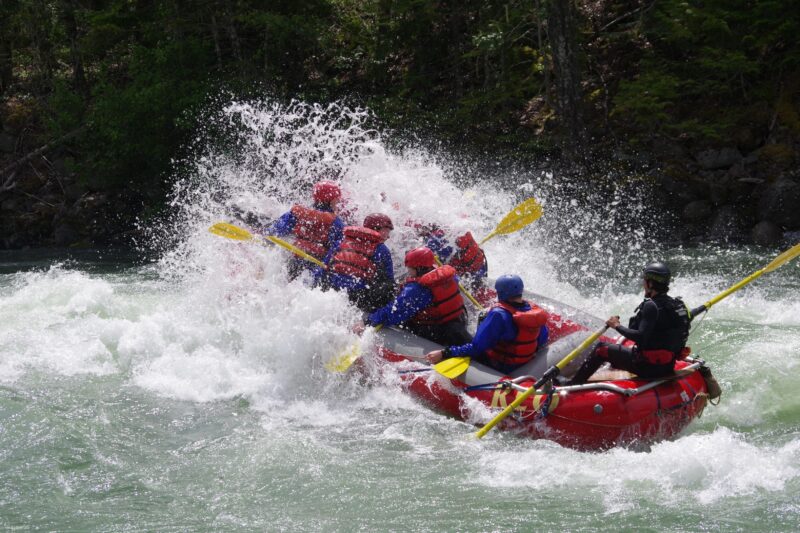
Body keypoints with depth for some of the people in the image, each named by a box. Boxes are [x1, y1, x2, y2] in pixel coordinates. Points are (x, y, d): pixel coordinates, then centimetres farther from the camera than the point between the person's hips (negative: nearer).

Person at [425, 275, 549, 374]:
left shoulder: (498, 314, -27)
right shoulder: (534, 310, -7)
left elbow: (476, 348, -28)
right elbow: (542, 340, 7)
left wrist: (444, 354, -26)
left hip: (501, 368, -7)